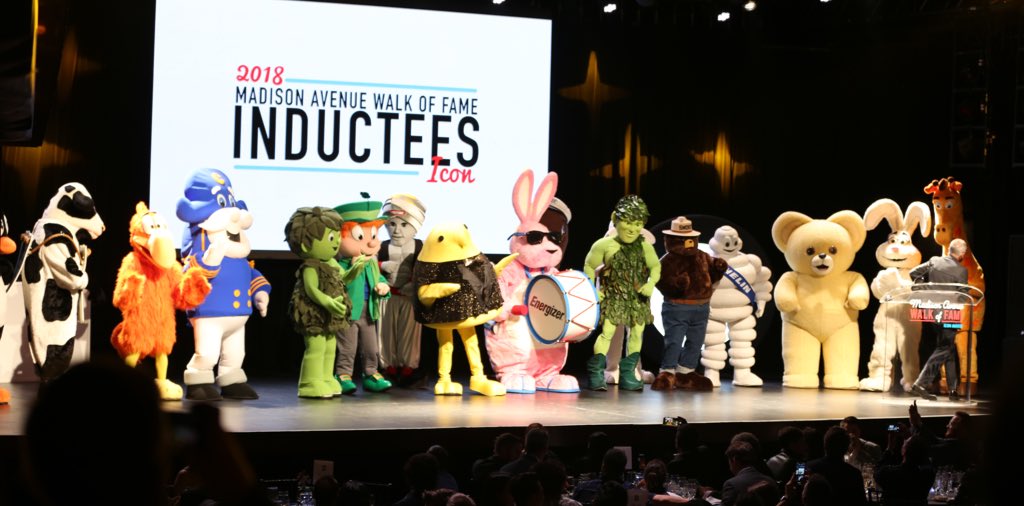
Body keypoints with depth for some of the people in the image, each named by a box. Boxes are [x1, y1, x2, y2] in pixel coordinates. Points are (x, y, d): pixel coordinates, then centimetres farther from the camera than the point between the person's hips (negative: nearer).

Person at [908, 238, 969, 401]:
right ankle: (921, 384, -11)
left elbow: (914, 273, 2)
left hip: (932, 311, 7)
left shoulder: (934, 261, 1)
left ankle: (953, 389, 20)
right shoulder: (961, 271, -12)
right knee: (943, 350, 0)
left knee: (950, 350, 17)